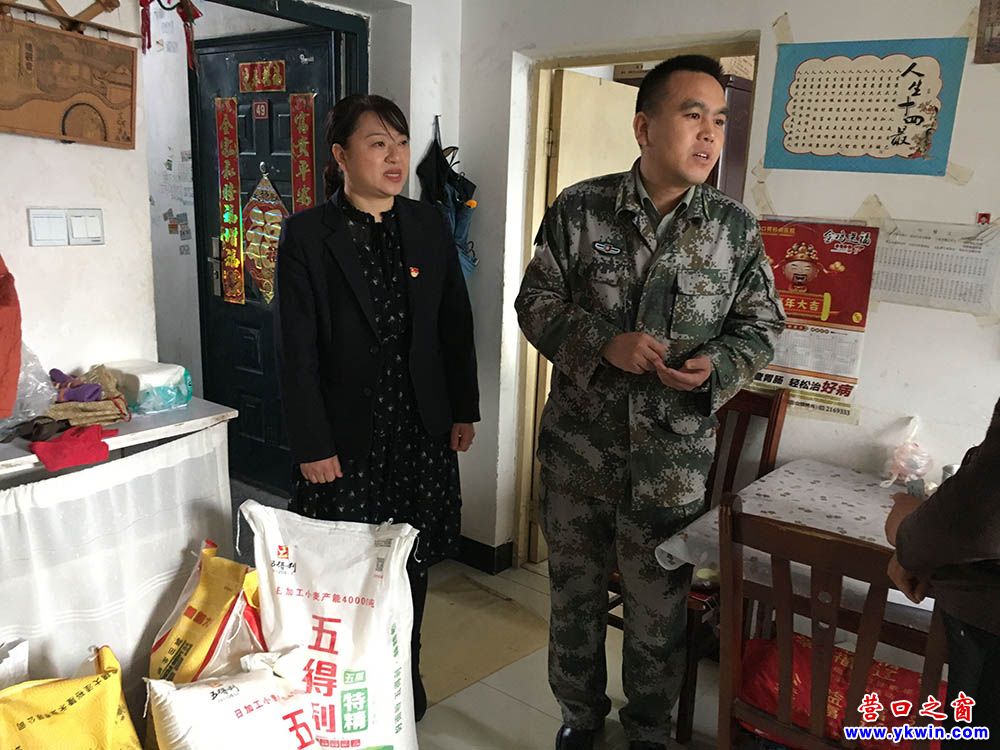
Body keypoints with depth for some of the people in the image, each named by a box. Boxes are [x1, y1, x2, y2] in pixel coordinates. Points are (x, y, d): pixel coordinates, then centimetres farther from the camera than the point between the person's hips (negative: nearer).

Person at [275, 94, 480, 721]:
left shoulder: (429, 225, 4)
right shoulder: (307, 234, -7)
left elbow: (456, 324, 9)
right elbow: (298, 351, -9)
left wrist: (464, 409, 7)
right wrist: (311, 445, -11)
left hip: (422, 430, 3)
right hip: (348, 436, -3)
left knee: (411, 566, 14)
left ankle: (405, 679, 35)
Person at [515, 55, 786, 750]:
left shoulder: (736, 227, -2)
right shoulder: (579, 209, -5)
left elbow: (761, 325, 5)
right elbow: (536, 302, -2)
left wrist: (718, 365, -16)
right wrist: (604, 345, -19)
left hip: (674, 462, 0)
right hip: (579, 450, 0)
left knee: (659, 612, 15)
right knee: (575, 596, 18)